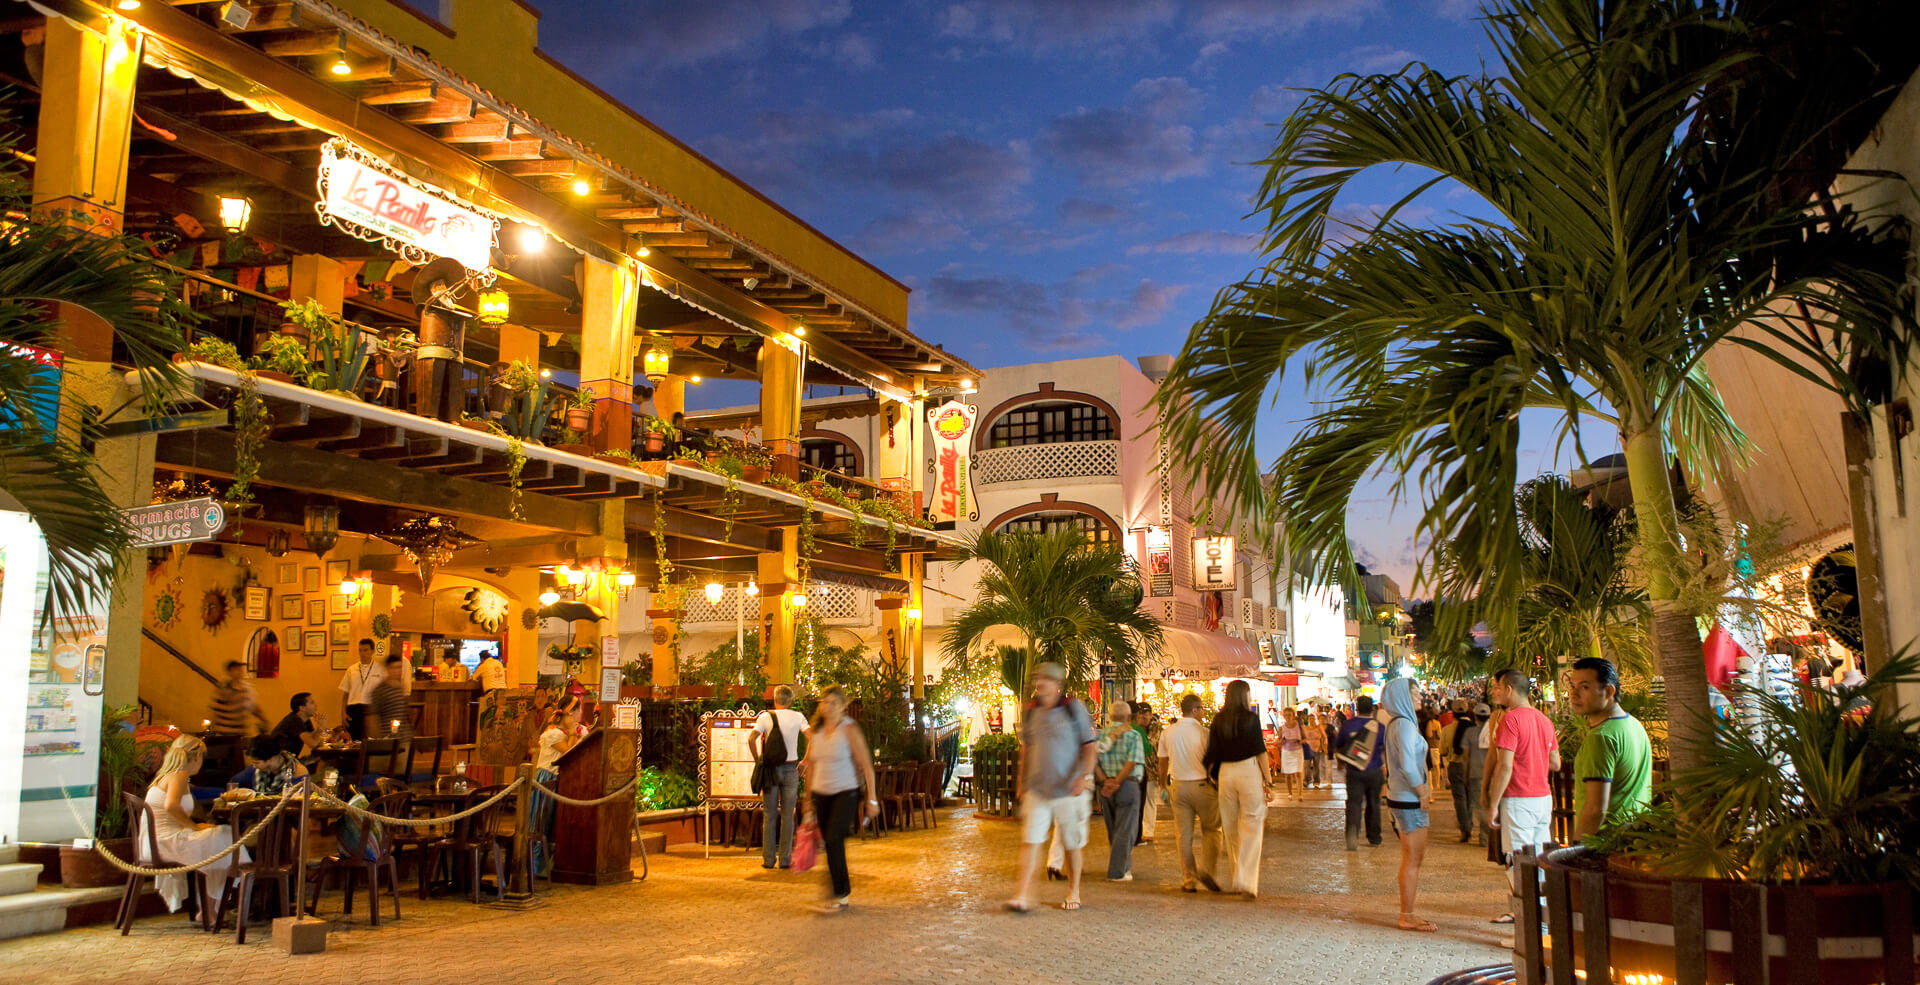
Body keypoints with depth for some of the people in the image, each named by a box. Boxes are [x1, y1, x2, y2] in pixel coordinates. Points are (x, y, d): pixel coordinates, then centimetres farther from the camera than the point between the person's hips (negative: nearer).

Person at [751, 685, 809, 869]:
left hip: (770, 769, 0)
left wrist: (758, 760, -2)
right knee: (788, 816, 7)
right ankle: (785, 859, 7)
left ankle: (768, 859, 9)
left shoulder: (766, 717, -2)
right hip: (790, 768, 0)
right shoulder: (798, 717, 1)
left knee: (770, 816, 7)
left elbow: (751, 739, -13)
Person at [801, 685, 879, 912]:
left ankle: (840, 895, -10)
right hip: (821, 793, 5)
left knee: (834, 839, -18)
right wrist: (809, 799, 17)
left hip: (846, 792, -5)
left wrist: (872, 799, -10)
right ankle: (842, 891, 22)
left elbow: (866, 765, -8)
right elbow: (811, 765, 16)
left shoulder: (849, 730, -9)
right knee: (829, 843, 7)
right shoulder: (816, 731, 6)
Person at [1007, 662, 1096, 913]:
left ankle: (1073, 893, 25)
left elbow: (1090, 746, -5)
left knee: (1072, 844, 9)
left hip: (1069, 789, -2)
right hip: (1037, 789, 3)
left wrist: (1085, 775, -17)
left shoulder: (1074, 708, -4)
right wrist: (1021, 780, 18)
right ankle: (1023, 894, -7)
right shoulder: (1031, 711, 7)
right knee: (1030, 840, -7)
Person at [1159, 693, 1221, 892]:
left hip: (1179, 785, 4)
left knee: (1183, 835, 8)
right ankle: (1205, 868, -8)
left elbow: (1163, 764, 11)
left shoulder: (1167, 732, 5)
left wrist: (1163, 786, 23)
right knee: (1211, 830, 9)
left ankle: (1187, 880, 8)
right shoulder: (1203, 732, -9)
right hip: (1202, 784, -4)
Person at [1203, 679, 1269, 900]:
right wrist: (1268, 777, 0)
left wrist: (1213, 776, 17)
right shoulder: (1250, 718, -6)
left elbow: (1212, 753, 6)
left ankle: (1237, 877, 25)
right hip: (1249, 769, -5)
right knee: (1251, 826, -3)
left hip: (1225, 772, 5)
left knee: (1231, 828, 14)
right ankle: (1246, 881, -12)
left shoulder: (1218, 720, 6)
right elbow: (1260, 750, -7)